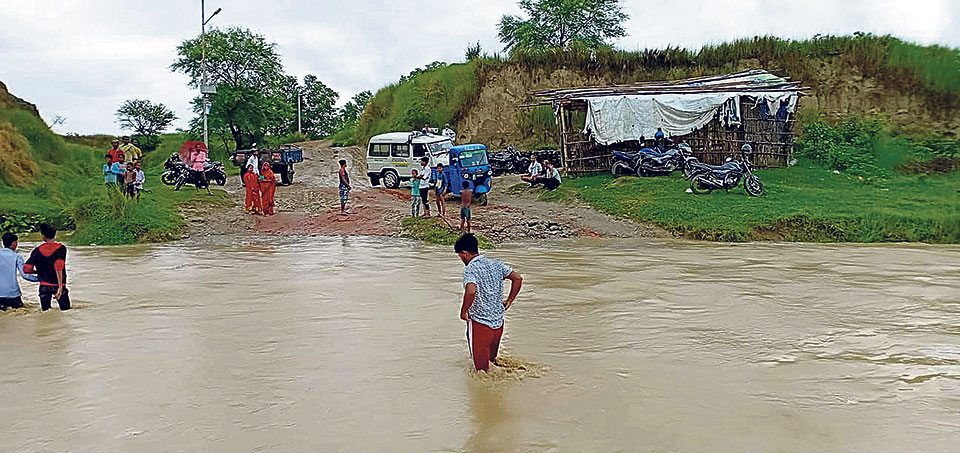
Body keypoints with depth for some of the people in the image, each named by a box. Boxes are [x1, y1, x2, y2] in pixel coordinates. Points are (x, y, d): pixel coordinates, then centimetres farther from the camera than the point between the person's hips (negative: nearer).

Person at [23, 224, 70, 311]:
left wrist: (39, 272, 17)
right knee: (66, 311, 7)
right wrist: (60, 287, -21)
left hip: (44, 286, 2)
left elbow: (26, 269, -3)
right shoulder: (61, 248, -7)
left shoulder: (37, 250, 0)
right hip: (58, 285, -2)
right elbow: (58, 267, -19)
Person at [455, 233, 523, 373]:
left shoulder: (469, 269, -16)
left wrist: (463, 311, -17)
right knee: (491, 359, 26)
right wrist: (508, 302, 10)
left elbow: (471, 291, -32)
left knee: (482, 369, 5)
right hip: (499, 322, 7)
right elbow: (518, 279, 4)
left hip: (479, 324, -6)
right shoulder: (496, 264, 4)